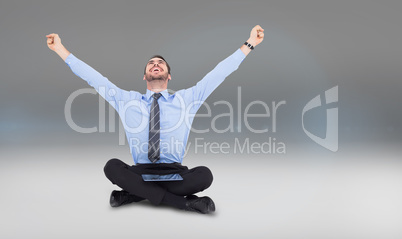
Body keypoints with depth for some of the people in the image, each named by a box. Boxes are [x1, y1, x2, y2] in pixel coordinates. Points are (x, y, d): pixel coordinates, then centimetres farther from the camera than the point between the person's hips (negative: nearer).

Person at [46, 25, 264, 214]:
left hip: (175, 175, 0)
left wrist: (249, 44, 6)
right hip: (140, 173, 1)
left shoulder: (185, 99, 9)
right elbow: (94, 78, 12)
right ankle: (183, 202, -25)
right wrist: (60, 49, 11)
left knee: (204, 175, -30)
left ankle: (136, 193, -16)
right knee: (112, 166, -29)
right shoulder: (127, 100, 13)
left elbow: (218, 73, 7)